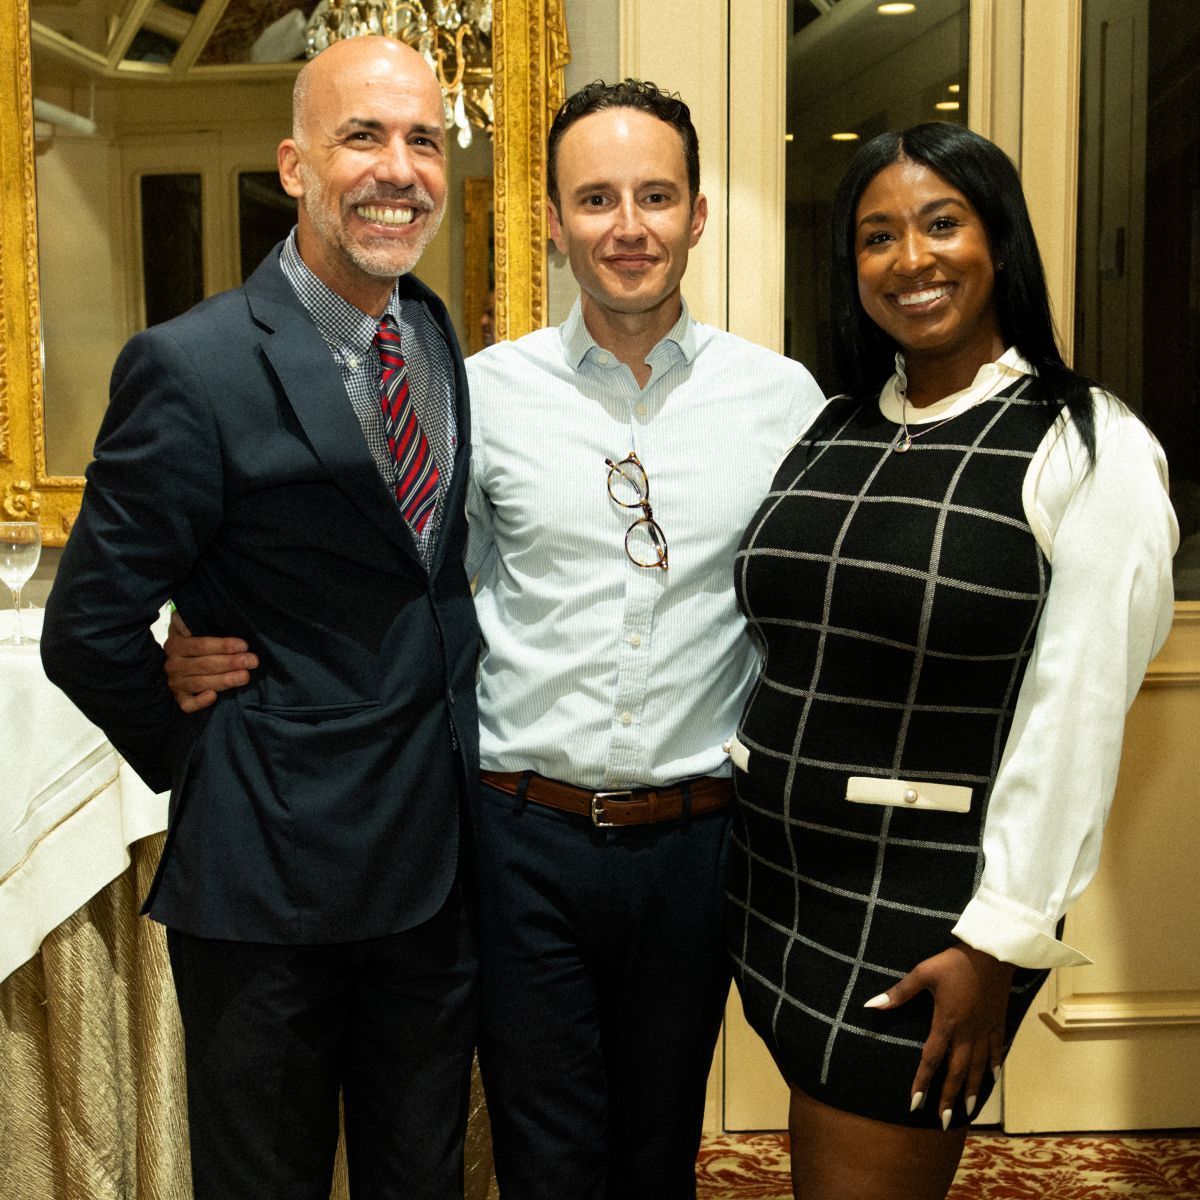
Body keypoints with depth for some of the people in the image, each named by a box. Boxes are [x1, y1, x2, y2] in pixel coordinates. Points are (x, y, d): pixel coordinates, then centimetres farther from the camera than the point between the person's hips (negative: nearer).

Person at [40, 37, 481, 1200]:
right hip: (270, 880, -5)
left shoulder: (441, 341, 4)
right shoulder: (193, 367, -16)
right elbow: (88, 633, -14)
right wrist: (214, 770, -4)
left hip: (439, 865, 6)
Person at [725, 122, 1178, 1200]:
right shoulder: (826, 433, 8)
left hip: (926, 911, -5)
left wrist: (1000, 943, -15)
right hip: (771, 875, 6)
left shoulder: (1092, 450, -10)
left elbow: (1075, 719, -13)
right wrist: (743, 810, 10)